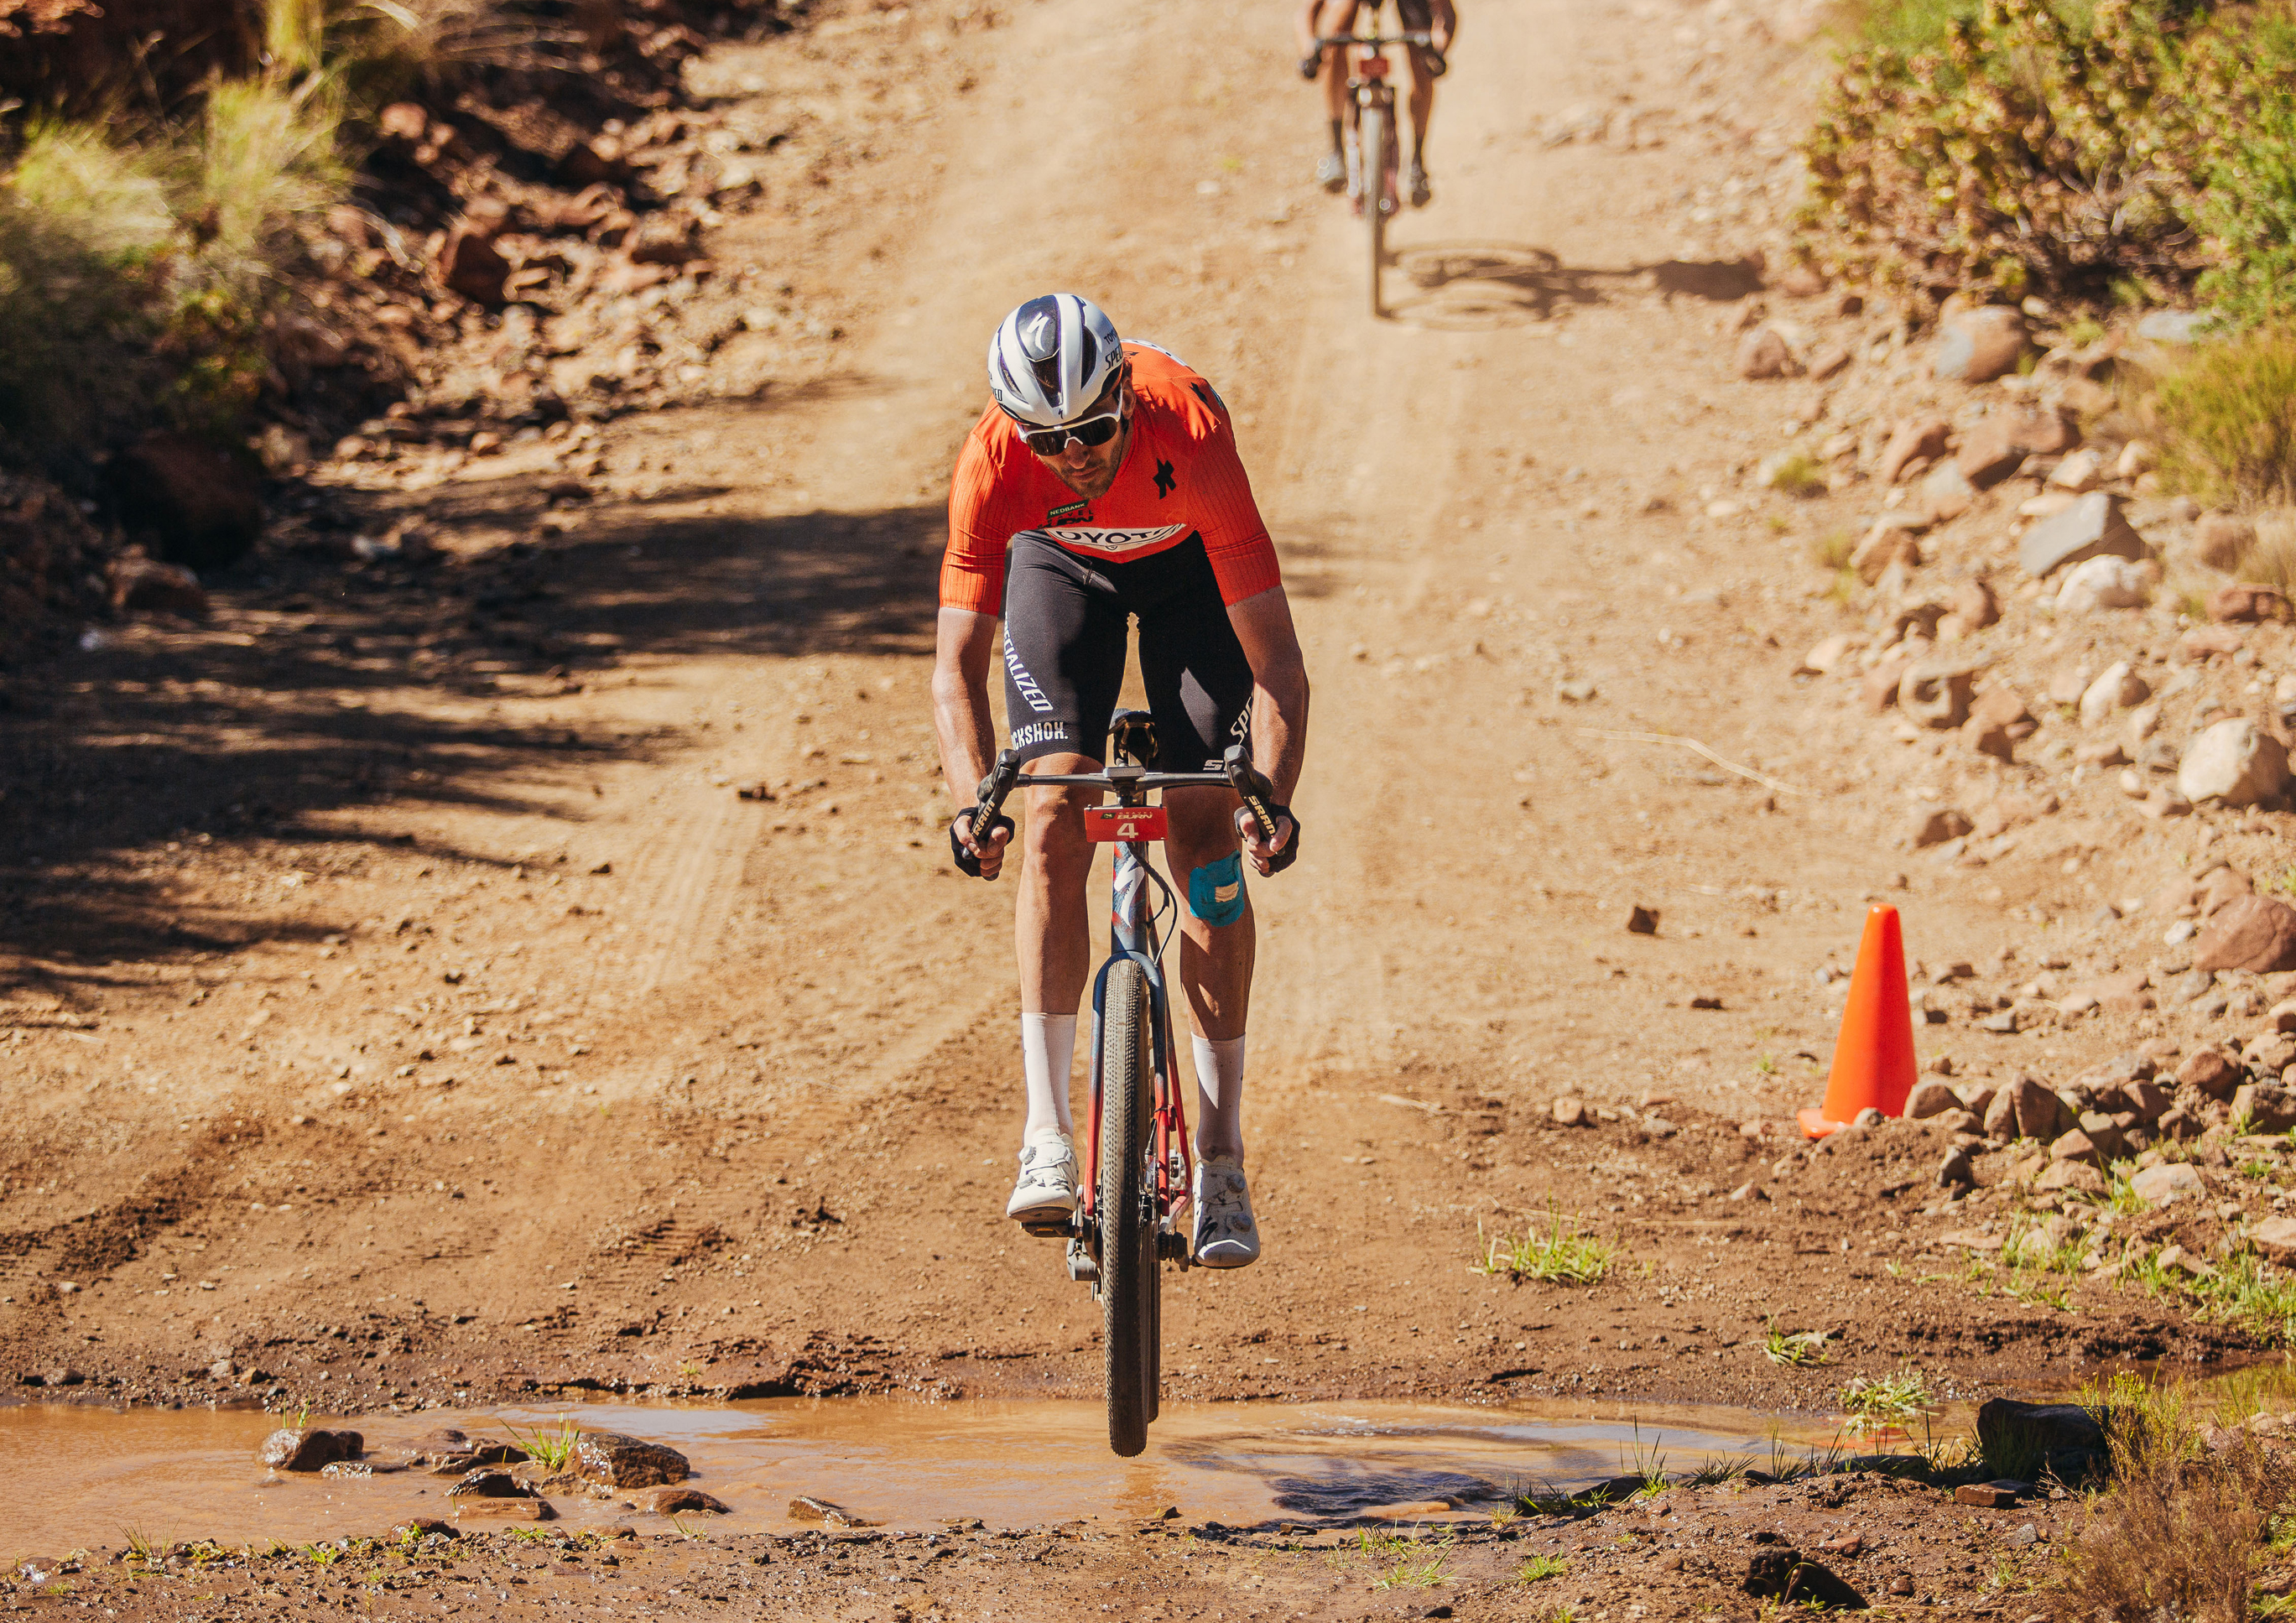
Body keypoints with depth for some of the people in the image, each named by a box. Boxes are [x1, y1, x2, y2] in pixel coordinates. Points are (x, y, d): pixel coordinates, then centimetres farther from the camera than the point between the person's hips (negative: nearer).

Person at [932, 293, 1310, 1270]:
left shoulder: (1191, 436, -41)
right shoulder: (992, 464, -36)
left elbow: (1276, 658, -40)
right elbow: (958, 663, -37)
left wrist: (1273, 799, -53)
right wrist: (973, 801, -53)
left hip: (1189, 564, -1)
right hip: (1061, 564, 1)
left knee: (1206, 841, -12)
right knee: (1054, 827, -17)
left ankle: (1220, 1164, -7)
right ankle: (1047, 1137, -16)